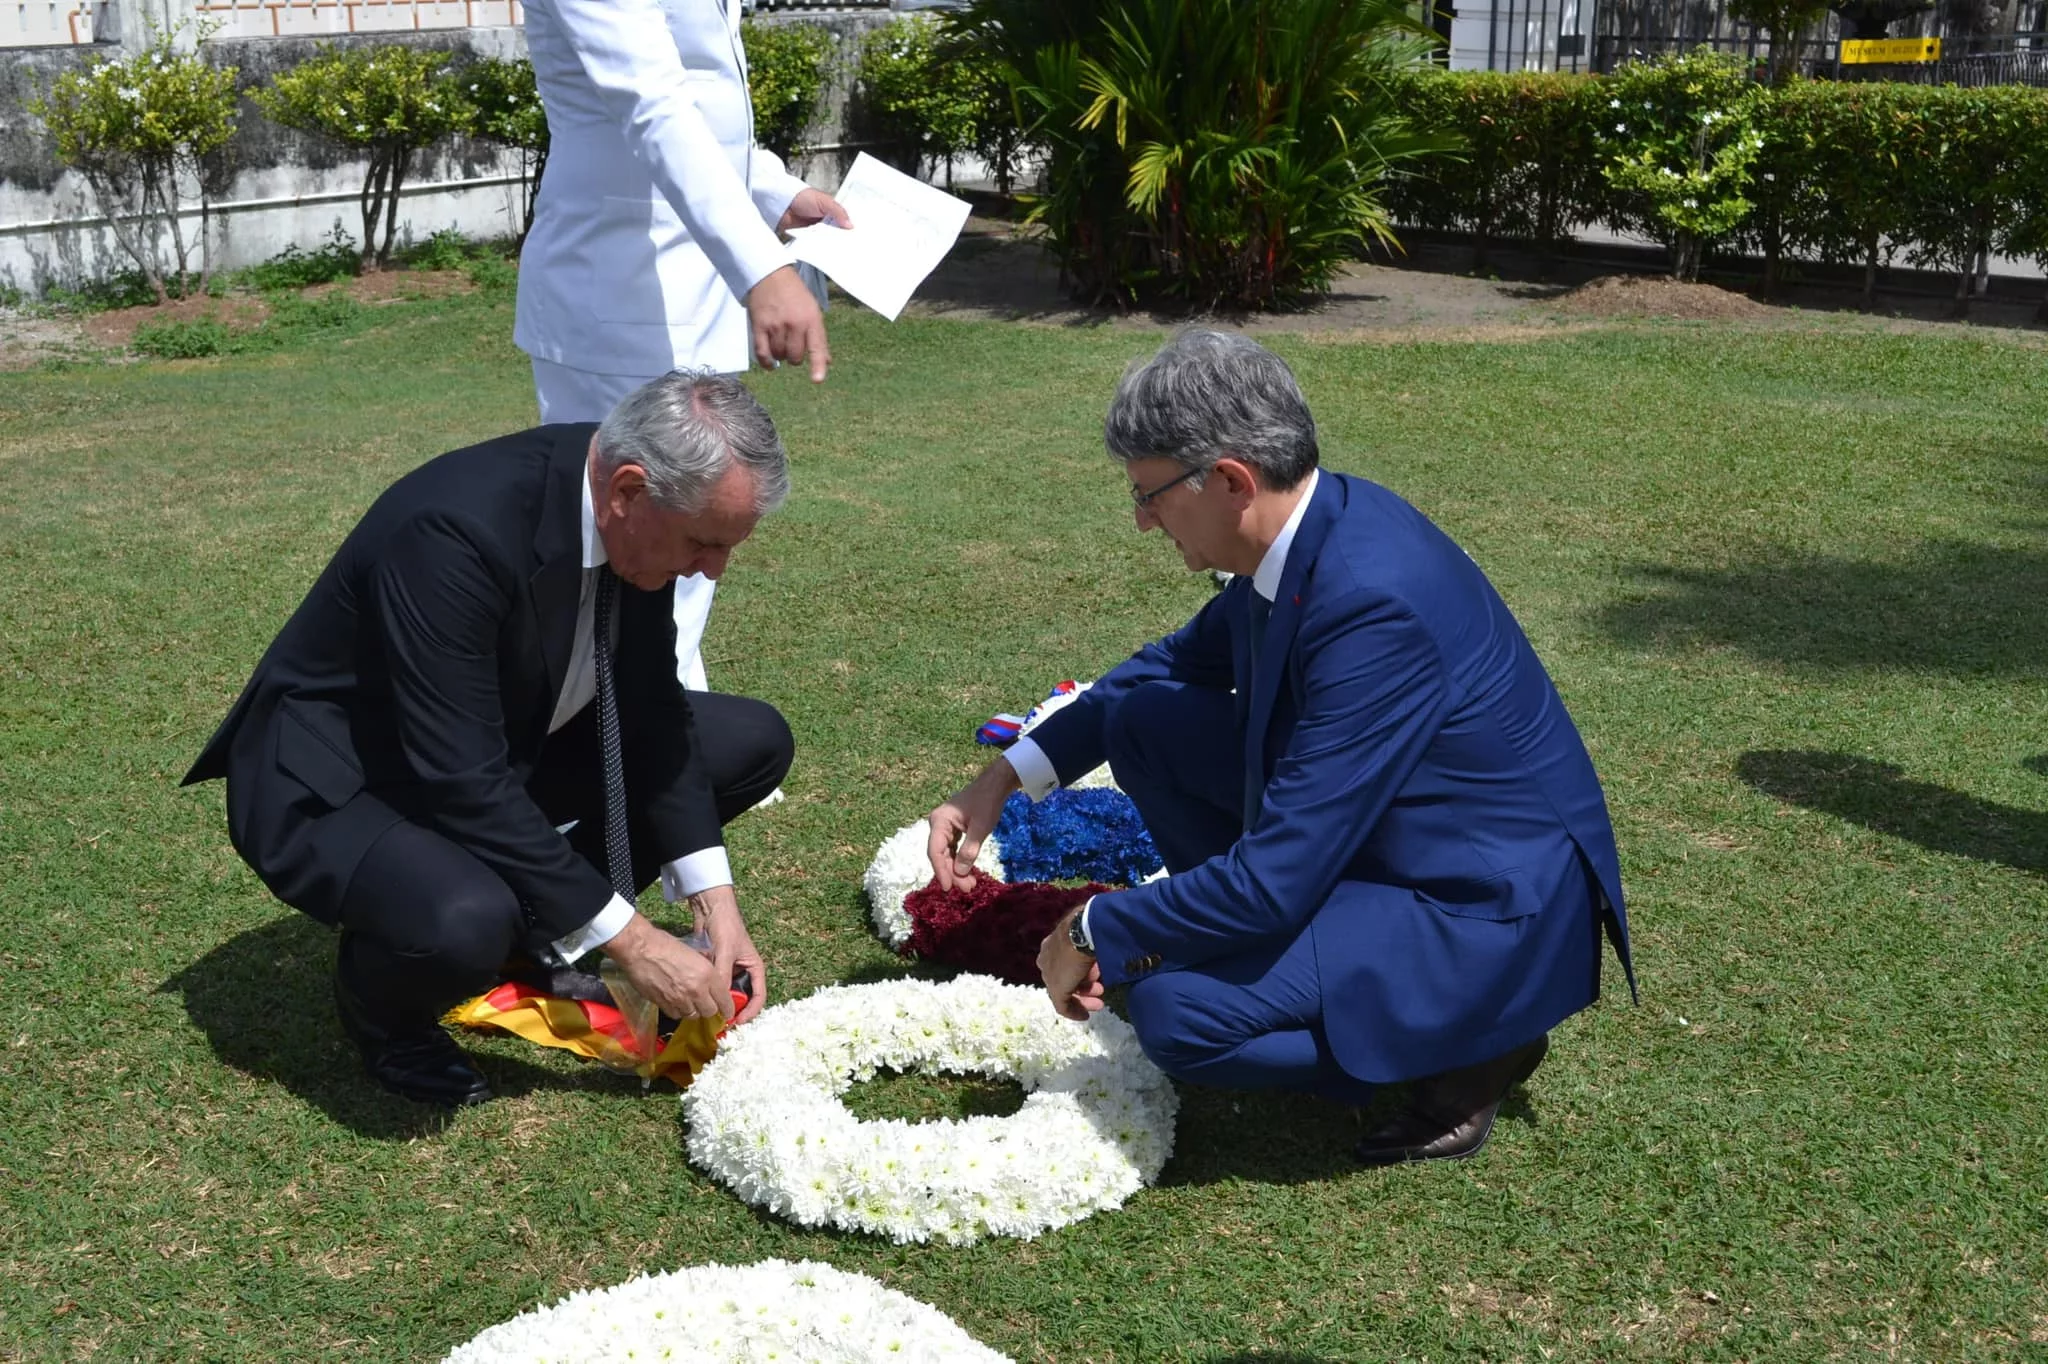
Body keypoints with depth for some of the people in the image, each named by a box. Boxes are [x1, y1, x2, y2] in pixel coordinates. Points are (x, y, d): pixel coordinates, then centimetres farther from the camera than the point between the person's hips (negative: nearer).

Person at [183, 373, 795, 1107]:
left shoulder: (633, 510, -13)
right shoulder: (457, 529, -35)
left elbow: (647, 708, -3)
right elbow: (464, 785, -34)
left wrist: (715, 901, -10)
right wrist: (628, 940, -28)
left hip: (501, 746, 8)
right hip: (338, 782, -7)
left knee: (755, 742, 2)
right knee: (464, 923, -39)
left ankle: (534, 936, 12)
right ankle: (381, 1000, -1)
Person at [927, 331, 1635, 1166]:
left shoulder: (1373, 604, -33)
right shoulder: (1304, 527, -5)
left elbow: (1273, 879, -30)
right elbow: (1179, 663, 14)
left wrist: (1092, 934, -14)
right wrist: (1008, 776, 5)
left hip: (1495, 918, -9)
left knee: (1176, 1011, -25)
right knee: (1143, 720, 3)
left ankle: (1470, 1042, -3)